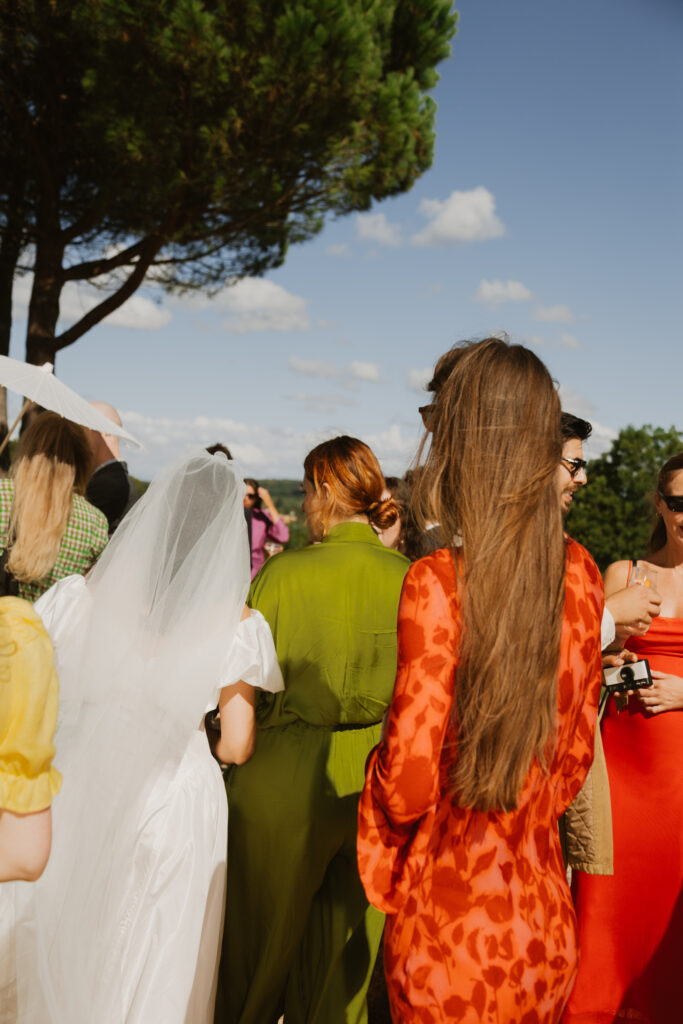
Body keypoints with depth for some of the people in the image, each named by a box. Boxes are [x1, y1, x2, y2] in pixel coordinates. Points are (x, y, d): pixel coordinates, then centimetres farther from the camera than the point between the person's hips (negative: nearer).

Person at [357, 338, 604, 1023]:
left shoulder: (438, 582, -22)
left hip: (451, 924, -5)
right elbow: (576, 746, 7)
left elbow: (409, 783, -20)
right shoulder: (580, 574, -4)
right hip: (547, 919, 5)